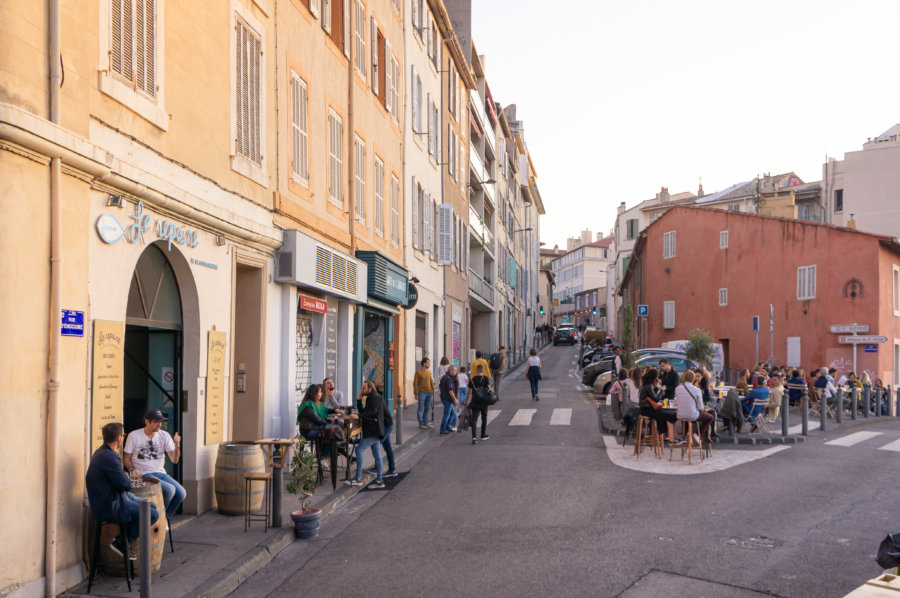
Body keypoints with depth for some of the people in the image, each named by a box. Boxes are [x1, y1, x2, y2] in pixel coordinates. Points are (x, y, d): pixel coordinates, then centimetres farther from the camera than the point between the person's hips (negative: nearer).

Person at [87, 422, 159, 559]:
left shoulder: (102, 452, 10)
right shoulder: (109, 457, -25)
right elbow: (125, 484, -20)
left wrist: (125, 478, 6)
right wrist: (129, 480, 0)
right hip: (110, 507, -11)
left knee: (152, 506, 14)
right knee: (153, 514, -12)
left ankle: (123, 538, 20)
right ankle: (121, 543, 1)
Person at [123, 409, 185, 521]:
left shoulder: (164, 435, 6)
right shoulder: (134, 436, -1)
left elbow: (174, 460, 1)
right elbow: (126, 459, 4)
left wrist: (177, 445, -17)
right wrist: (132, 469, -17)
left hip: (161, 473, 5)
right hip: (144, 475, -5)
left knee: (181, 493, -17)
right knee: (169, 490, -28)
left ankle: (165, 518, 7)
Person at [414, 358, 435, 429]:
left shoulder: (429, 371, 11)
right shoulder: (418, 372, -7)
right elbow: (415, 383, -7)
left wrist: (433, 392, 15)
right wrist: (416, 394, -9)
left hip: (429, 393, 6)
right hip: (422, 393, -6)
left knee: (427, 409, 9)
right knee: (421, 409, -2)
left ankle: (425, 423, 16)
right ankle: (421, 424, 1)